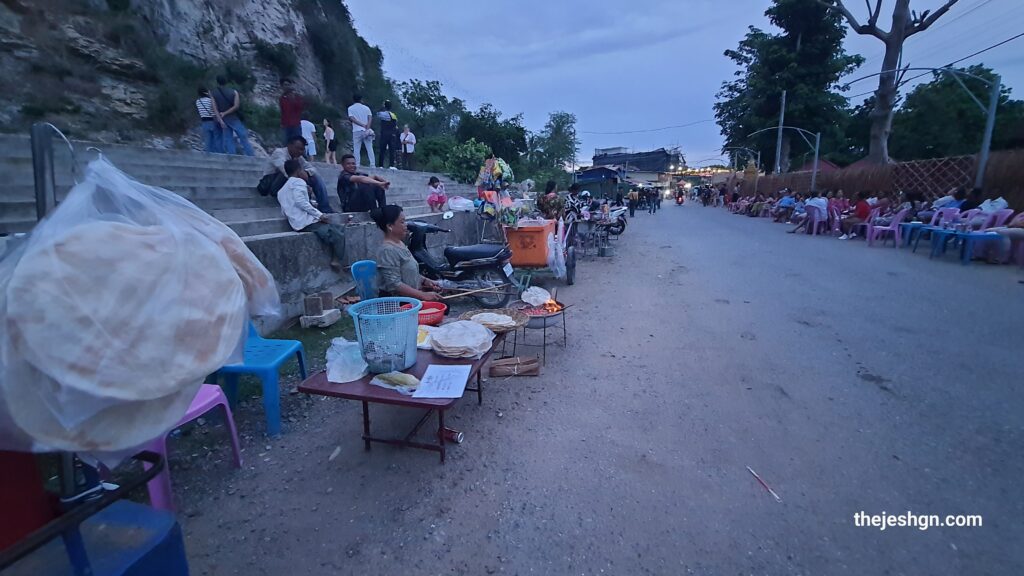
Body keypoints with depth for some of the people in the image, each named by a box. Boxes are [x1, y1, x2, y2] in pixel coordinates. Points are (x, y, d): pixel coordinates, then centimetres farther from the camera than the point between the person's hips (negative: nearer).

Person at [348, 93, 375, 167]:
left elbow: (352, 119, -7)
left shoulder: (350, 108, 6)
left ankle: (357, 165, -6)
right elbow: (370, 118, -3)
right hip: (366, 131, 1)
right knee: (370, 148, 2)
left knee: (356, 149, 1)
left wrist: (362, 125, -12)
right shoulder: (366, 107, 10)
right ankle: (373, 164, -4)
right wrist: (367, 128, -12)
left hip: (356, 131, -1)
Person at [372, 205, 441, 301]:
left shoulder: (400, 244, 10)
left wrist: (425, 280, 6)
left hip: (410, 295, 9)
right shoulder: (388, 251, -18)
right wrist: (423, 295, -25)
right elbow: (394, 285, -24)